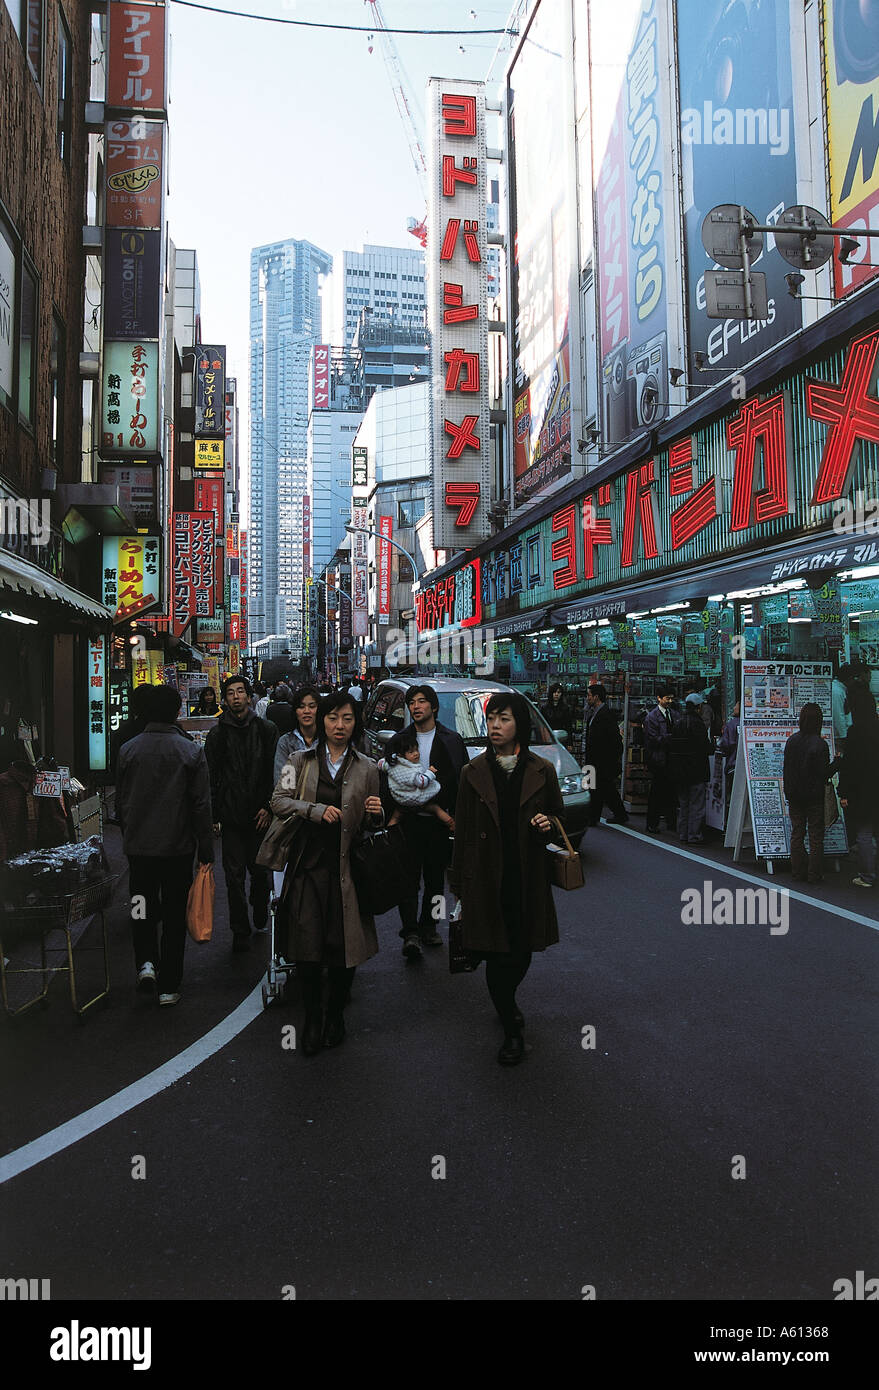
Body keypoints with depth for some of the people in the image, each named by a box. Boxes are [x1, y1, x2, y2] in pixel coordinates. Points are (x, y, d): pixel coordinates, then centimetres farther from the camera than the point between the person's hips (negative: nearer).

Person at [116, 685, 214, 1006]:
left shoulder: (128, 750, -2)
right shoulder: (191, 751, -9)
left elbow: (121, 801, 5)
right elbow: (202, 805, -8)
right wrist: (206, 851, 0)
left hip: (138, 846, 2)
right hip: (178, 846, -1)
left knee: (143, 907, 19)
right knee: (174, 914, 9)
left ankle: (145, 962, -2)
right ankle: (169, 986, 14)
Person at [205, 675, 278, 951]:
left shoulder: (266, 730, 4)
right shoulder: (217, 734, 5)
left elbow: (275, 772, 4)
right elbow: (211, 778, 4)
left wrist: (268, 806, -5)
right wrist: (214, 815, -2)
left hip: (260, 814, 0)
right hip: (231, 816, 0)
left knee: (260, 871, 8)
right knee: (234, 875, 1)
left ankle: (260, 920, 30)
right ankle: (240, 931, 12)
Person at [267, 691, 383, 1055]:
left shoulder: (367, 768, 8)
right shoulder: (301, 761, 8)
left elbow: (373, 823, 15)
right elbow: (279, 801, 0)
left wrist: (376, 813, -9)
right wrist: (316, 810, -14)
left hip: (346, 868, 1)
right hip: (307, 865, 0)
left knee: (345, 946, 4)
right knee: (307, 946, -2)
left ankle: (335, 1016, 25)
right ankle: (312, 1019, 16)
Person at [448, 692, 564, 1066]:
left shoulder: (542, 771, 2)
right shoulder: (474, 772, 0)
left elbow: (559, 815, 14)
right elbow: (462, 834, 2)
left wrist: (549, 823, -11)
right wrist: (459, 889, 2)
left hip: (528, 880, 1)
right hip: (487, 881, -1)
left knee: (522, 952, 11)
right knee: (497, 955, 1)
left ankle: (507, 1001, 43)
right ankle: (512, 1032, 19)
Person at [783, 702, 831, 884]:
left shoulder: (791, 740, -2)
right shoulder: (820, 744, -16)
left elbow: (786, 769, 4)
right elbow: (824, 773, -14)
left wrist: (789, 793, 12)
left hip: (794, 796, 4)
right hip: (814, 796, -4)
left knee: (797, 833, 13)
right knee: (816, 835, 5)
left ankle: (798, 870, 17)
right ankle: (814, 874, 7)